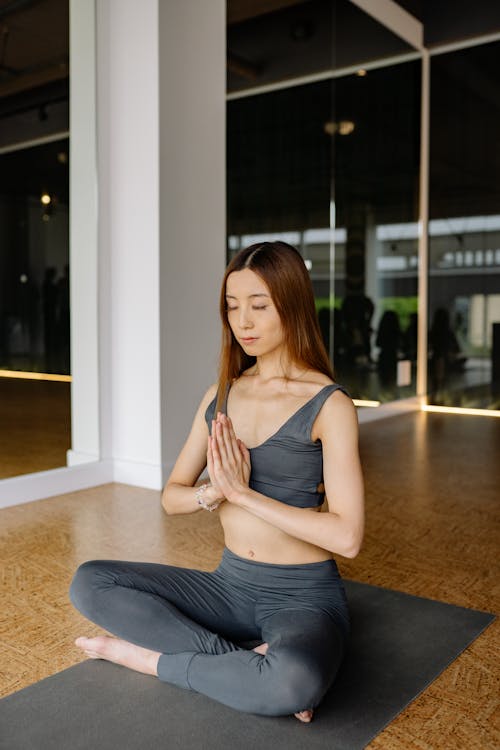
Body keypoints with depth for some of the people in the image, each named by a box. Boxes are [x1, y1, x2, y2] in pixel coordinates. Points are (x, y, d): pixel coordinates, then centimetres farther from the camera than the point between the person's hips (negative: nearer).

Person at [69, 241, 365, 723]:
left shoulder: (329, 404, -13)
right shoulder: (220, 396, 4)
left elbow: (347, 536, -19)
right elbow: (171, 497, 6)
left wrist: (243, 493, -20)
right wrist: (214, 492, -16)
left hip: (302, 596, -5)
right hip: (231, 585, 5)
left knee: (298, 680, -38)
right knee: (89, 582, -10)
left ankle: (147, 656, -12)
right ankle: (245, 663, -13)